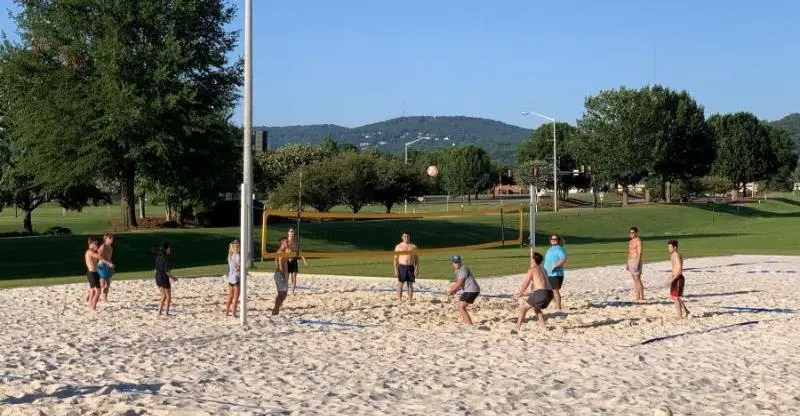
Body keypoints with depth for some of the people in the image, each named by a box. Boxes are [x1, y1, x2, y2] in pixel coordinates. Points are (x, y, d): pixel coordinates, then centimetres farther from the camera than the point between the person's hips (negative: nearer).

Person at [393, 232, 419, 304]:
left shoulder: (413, 246, 8)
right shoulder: (398, 246, 3)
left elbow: (416, 258, 8)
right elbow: (395, 259, 1)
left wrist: (416, 269, -2)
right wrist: (395, 270, -7)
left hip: (411, 267, 2)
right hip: (402, 267, -2)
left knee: (410, 284, 4)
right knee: (400, 284, -2)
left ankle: (410, 300, 7)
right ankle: (399, 300, 1)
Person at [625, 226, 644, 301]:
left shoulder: (638, 240, -11)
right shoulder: (630, 241, 15)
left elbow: (639, 253, -17)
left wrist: (637, 263, -23)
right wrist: (628, 262, 18)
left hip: (636, 260, -9)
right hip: (630, 261, 9)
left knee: (637, 279, -8)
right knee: (635, 280, 9)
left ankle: (642, 297, -4)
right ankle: (637, 296, 12)